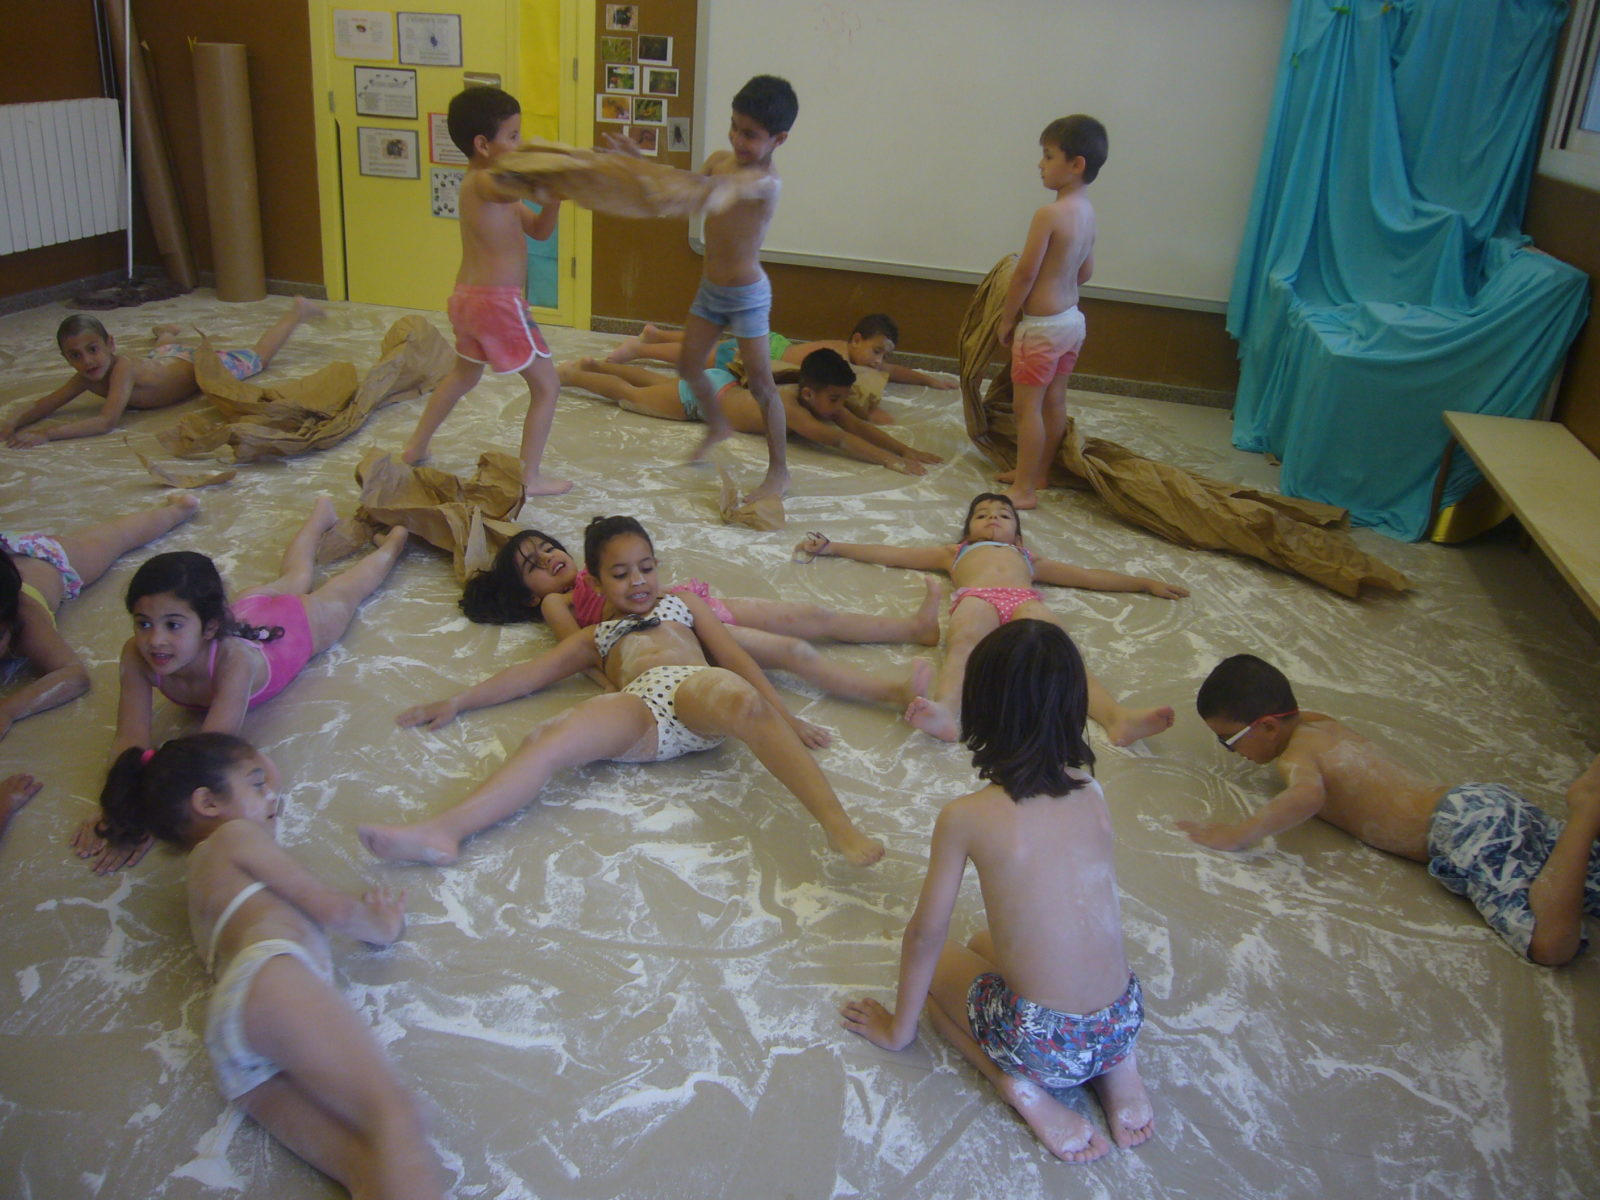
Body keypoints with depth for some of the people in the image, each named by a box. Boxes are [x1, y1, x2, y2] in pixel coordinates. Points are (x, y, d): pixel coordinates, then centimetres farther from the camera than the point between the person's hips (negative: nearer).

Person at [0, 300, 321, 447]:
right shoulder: (88, 375, -28)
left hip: (199, 364, -6)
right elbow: (46, 403, -20)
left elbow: (106, 421, -54)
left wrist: (48, 434, -59)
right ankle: (167, 332, 78)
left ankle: (298, 311, 36)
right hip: (168, 358, 6)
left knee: (258, 357, 17)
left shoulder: (122, 369, -45)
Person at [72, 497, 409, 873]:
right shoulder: (137, 656, -40)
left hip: (302, 621, -4)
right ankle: (322, 512, 62)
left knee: (345, 590, 26)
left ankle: (395, 537, 54)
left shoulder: (232, 660, -52)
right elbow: (130, 740, -38)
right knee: (295, 578, 34)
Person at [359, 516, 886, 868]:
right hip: (638, 708, 1)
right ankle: (442, 832, -43)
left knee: (741, 700, -39)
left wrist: (784, 719, 13)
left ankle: (837, 824, -50)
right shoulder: (595, 636, 36)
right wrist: (457, 702, 23)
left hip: (696, 688, -1)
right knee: (549, 739, -29)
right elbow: (529, 674, 31)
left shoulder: (682, 604, 34)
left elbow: (737, 660, 24)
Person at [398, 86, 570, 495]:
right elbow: (513, 184, -42)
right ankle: (531, 476, 3)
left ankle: (415, 448, 41)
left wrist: (554, 194, -2)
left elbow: (538, 229, 13)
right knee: (546, 385, 0)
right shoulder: (482, 182, -16)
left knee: (463, 376, 31)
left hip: (467, 296, 10)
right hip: (499, 300, -10)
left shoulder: (481, 184, 15)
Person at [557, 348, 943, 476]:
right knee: (629, 396, 13)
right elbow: (836, 438, -49)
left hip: (720, 383, 7)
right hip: (700, 395, -7)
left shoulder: (817, 397, -18)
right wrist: (890, 460, -54)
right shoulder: (787, 407, -40)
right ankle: (571, 374, 32)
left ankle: (597, 364, 50)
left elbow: (857, 424, -20)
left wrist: (905, 449, -31)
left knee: (660, 382, 30)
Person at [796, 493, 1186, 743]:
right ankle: (946, 711, -66)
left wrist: (1147, 583, 46)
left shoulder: (1028, 558, 46)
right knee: (963, 642, -38)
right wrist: (831, 547, 41)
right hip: (975, 597, -1)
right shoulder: (955, 553, 45)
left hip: (1025, 600, 1)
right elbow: (890, 553, 43)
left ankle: (1117, 716, -56)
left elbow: (1090, 575, 47)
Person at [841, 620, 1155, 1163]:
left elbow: (925, 935, -5)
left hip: (1040, 1043, -5)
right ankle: (1117, 1068, 15)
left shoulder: (965, 817, -16)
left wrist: (898, 1028, 13)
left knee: (937, 961, 24)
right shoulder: (1091, 792, -2)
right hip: (1125, 1022, 5)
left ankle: (1020, 1085, 2)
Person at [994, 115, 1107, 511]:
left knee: (1027, 406, 0)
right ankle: (1039, 472, 32)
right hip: (1072, 318, 9)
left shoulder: (1049, 214, -22)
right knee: (1054, 401, 18)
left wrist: (1007, 318, -9)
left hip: (1042, 326, -9)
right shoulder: (1086, 211, 5)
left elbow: (1025, 273, -20)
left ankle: (1024, 489, 6)